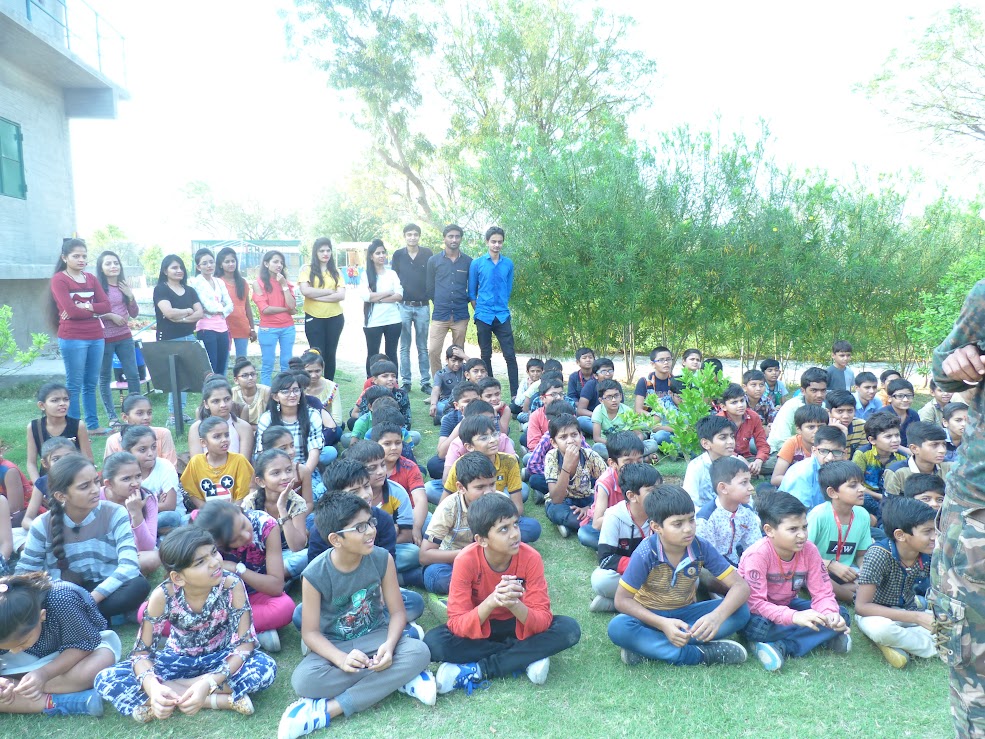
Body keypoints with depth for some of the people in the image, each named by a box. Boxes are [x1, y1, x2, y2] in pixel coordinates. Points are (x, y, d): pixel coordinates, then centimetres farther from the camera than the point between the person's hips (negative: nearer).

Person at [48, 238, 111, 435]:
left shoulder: (91, 279, 13)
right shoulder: (59, 279, -4)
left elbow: (107, 306, 3)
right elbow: (71, 311, -15)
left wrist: (85, 306, -11)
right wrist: (94, 310, -2)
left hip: (96, 337, 5)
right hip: (72, 339, -5)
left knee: (91, 384, 11)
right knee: (74, 385, -1)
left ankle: (93, 425, 18)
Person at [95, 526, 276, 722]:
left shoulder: (231, 585, -27)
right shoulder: (163, 596, -24)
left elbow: (245, 643, -25)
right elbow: (141, 652, -17)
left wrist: (209, 683, -39)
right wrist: (153, 687, -39)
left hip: (220, 658, -2)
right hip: (178, 660, 2)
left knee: (266, 668, -33)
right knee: (106, 680, -23)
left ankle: (174, 699, -21)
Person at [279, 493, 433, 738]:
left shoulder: (382, 559, -15)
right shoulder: (315, 575, -21)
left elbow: (397, 611, -8)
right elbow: (310, 632, -13)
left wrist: (389, 645, -29)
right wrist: (341, 658, -32)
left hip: (375, 636, 2)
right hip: (334, 645, -2)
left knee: (419, 652, -28)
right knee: (303, 680, -34)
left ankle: (327, 710, -26)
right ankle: (397, 678, -21)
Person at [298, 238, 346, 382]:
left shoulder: (335, 272, 8)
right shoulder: (307, 269, 1)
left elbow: (341, 295, -5)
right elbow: (305, 291, -15)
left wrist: (317, 296, -13)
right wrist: (329, 291, -10)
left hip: (335, 318, 3)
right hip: (314, 318, -3)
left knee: (330, 354, 11)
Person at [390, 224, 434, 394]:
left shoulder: (427, 254, 1)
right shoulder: (398, 255, 3)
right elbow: (393, 278, 8)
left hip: (422, 306, 0)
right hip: (403, 306, 0)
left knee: (423, 347, 6)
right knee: (405, 347, 5)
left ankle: (426, 382, 11)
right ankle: (405, 382, 12)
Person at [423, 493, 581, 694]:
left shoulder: (530, 558, -22)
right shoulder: (466, 560, -25)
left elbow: (542, 619, -23)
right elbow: (457, 624, -26)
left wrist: (514, 605, -44)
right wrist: (491, 602, -44)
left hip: (518, 625, 1)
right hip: (478, 626, -1)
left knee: (569, 629, -26)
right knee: (433, 642, -31)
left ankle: (477, 670, -23)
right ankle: (526, 657, -19)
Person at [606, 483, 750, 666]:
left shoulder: (701, 548, -16)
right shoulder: (646, 554, -23)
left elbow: (741, 586, -17)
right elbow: (622, 600, -19)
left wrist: (717, 616, -36)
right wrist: (662, 624, -31)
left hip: (685, 613, 4)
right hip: (650, 616, -3)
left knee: (741, 612, -21)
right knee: (617, 628, -34)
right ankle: (699, 655, -27)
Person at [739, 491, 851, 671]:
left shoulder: (809, 550, -13)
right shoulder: (757, 555, -29)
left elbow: (822, 593, -10)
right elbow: (755, 603, -32)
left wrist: (830, 614, -33)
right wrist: (794, 616, -45)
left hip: (788, 605, 6)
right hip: (759, 611, -6)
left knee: (841, 615, -14)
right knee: (757, 626, -39)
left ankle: (781, 647, -22)